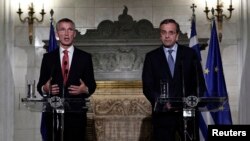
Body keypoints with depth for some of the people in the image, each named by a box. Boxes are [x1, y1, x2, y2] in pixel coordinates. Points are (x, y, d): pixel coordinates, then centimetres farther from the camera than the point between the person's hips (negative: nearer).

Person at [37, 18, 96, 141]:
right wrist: (44, 88, -11)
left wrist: (85, 89, -13)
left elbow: (92, 84, 9)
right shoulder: (48, 57, 11)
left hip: (76, 113, -1)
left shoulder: (85, 57, 9)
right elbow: (40, 85, 11)